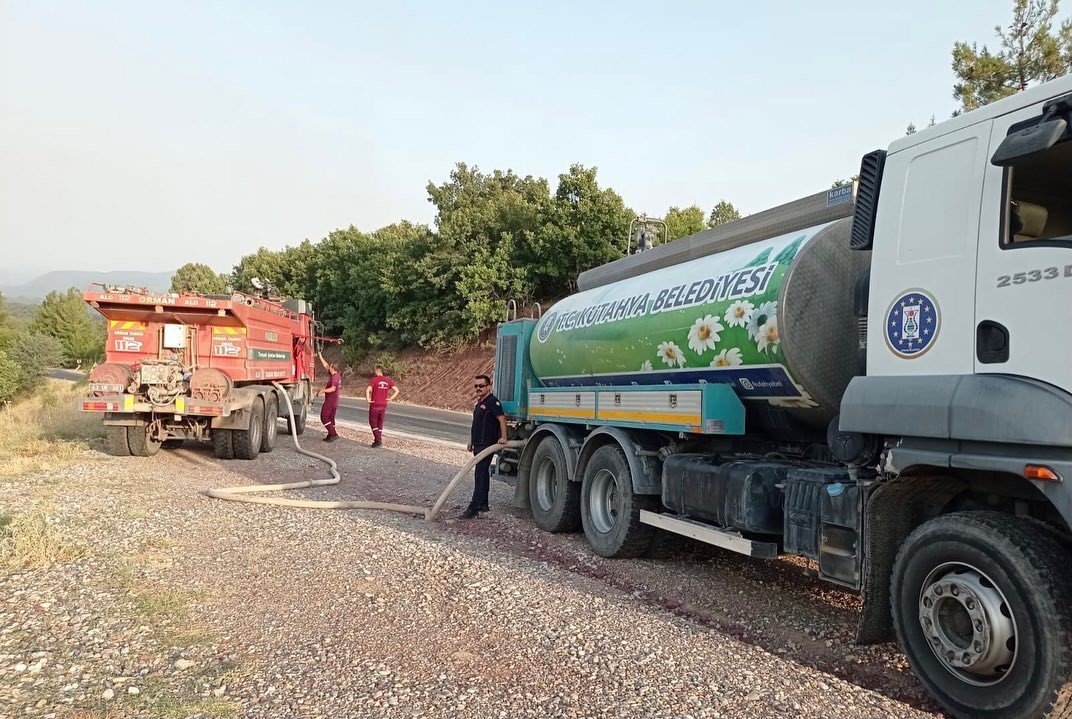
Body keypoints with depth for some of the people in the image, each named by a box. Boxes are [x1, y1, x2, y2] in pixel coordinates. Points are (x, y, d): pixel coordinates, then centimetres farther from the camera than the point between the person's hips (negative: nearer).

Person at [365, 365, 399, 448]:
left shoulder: (374, 379, -11)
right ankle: (379, 441, 18)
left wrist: (367, 399, -13)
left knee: (373, 423, 6)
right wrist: (390, 398, 4)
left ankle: (378, 440, -5)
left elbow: (367, 390, -24)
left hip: (374, 405, -5)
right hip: (383, 405, 5)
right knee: (380, 424, 15)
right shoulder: (388, 380, 4)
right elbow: (397, 390, 2)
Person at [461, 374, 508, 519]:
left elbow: (501, 418, -25)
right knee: (483, 474, 15)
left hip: (487, 445, -10)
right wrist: (471, 441, 27)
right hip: (478, 445, 10)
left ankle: (474, 507, -12)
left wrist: (503, 437, -35)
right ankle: (483, 504, 23)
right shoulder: (478, 403, 18)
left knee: (480, 474, -11)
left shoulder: (493, 401, -13)